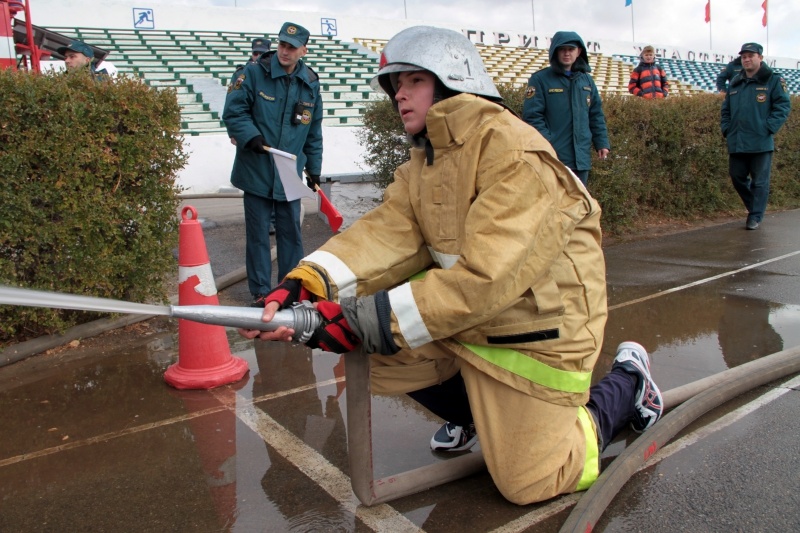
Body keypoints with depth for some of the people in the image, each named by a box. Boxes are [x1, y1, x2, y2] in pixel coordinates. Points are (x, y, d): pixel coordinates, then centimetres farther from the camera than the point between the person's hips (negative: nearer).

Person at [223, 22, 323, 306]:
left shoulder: (310, 83, 6)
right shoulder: (254, 73, -5)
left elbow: (314, 132, 13)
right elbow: (233, 110, -5)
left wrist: (314, 169, 13)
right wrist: (251, 136, -21)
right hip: (256, 170, -3)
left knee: (291, 231, 8)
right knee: (258, 232, 4)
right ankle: (260, 292, 16)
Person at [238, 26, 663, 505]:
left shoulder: (516, 154, -24)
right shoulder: (421, 167, 4)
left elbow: (485, 278, -32)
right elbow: (386, 234, -14)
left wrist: (377, 319, -35)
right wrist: (310, 284, -32)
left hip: (533, 333, -7)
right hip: (461, 317, 7)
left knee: (529, 484, 1)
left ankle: (628, 383, 24)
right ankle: (474, 416, 19)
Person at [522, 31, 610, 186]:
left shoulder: (587, 80, 14)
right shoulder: (540, 79, -4)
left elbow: (596, 115, 16)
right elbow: (532, 116, -11)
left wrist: (602, 143, 8)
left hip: (581, 157, 6)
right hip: (553, 158, -6)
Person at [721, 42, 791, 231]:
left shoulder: (773, 80, -2)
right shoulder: (735, 82, 15)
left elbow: (783, 106, -7)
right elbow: (726, 109, 21)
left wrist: (768, 128, -15)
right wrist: (726, 129, 8)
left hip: (761, 142, -6)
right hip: (736, 142, 6)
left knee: (759, 181, 0)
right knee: (737, 176, 11)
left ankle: (755, 217, 8)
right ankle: (755, 207, 30)